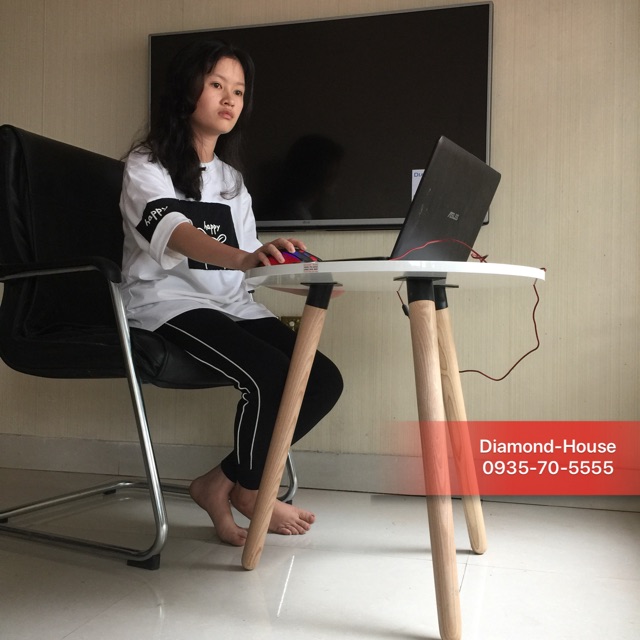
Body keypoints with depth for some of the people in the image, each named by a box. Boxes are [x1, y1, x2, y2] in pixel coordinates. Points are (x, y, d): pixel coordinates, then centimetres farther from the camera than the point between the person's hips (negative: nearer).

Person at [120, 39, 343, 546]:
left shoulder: (231, 178, 22)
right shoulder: (146, 165, 0)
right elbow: (170, 231, -24)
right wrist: (241, 257, -45)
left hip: (233, 305, 7)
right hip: (171, 305, -7)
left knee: (325, 380, -13)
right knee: (272, 376, -29)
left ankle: (223, 482, 2)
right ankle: (241, 487, 0)